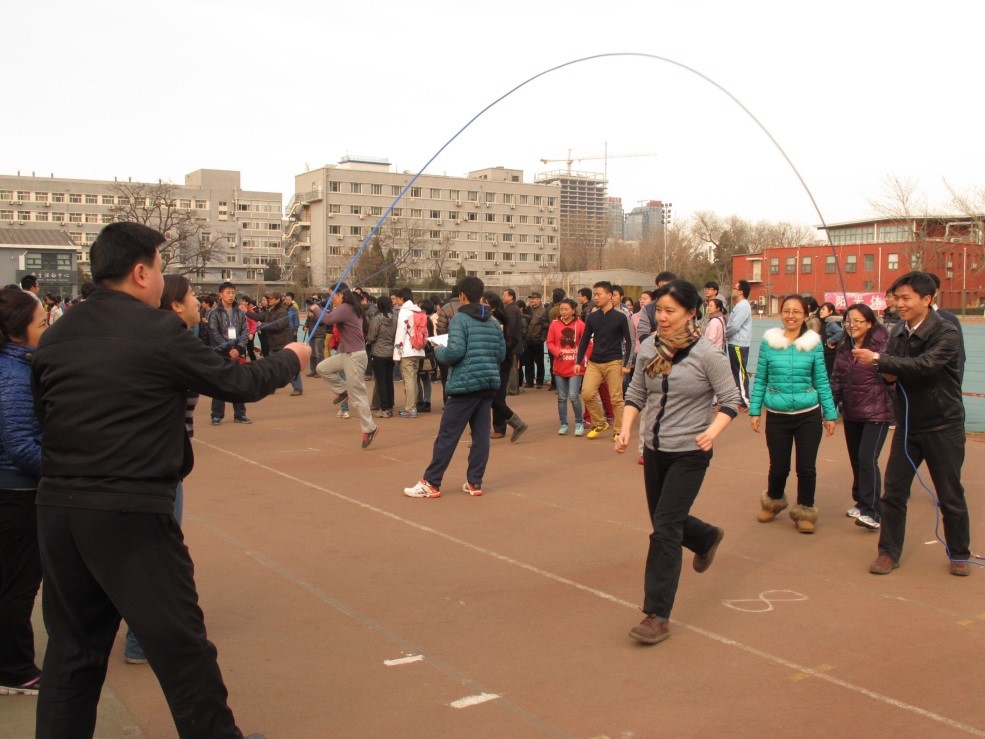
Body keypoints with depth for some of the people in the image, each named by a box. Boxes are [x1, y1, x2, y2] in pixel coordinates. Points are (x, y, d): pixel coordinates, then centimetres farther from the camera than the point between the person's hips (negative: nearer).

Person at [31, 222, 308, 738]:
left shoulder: (56, 334, 7)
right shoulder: (159, 331, -11)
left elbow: (43, 414, 15)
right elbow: (237, 384, -2)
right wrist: (290, 359, 15)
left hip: (57, 508, 7)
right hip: (131, 514, -7)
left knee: (72, 647, 18)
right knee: (180, 647, 7)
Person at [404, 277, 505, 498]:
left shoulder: (460, 319, -8)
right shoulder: (493, 322, 12)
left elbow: (455, 350, -18)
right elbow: (502, 353, 12)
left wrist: (439, 351, 0)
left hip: (466, 383, -6)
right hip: (489, 384, 6)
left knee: (447, 435, -2)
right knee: (481, 435, 8)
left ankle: (431, 483, 1)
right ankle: (474, 482, 11)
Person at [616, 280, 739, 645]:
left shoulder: (706, 353, -14)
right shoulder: (648, 347, -1)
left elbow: (730, 400, -10)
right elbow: (636, 394, 8)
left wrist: (712, 431, -28)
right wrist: (626, 429, -7)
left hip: (689, 453, -6)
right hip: (654, 450, 6)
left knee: (665, 530, -9)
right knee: (665, 521, 20)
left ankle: (657, 616, -1)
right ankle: (707, 538, 54)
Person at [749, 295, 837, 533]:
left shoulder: (814, 343, -1)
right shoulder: (769, 341, -3)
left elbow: (822, 382, 4)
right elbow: (760, 379, 3)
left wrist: (830, 414, 3)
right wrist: (754, 410, 1)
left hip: (808, 415, 0)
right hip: (777, 416, 0)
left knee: (806, 467, 4)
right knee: (779, 467, 6)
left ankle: (805, 511, 24)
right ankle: (773, 502, 35)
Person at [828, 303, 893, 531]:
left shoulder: (882, 345, -11)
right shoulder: (844, 347, 8)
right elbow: (836, 379, 12)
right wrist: (831, 407, 9)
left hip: (876, 413, -6)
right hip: (851, 414, 6)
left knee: (867, 459, -13)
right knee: (856, 460, 13)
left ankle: (871, 513, -11)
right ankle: (861, 502, 28)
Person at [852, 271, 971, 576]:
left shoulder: (946, 334, -16)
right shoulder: (898, 333, 3)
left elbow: (925, 365, -33)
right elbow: (891, 372, 14)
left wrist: (879, 359, -33)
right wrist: (887, 372, -10)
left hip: (943, 427, -5)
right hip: (907, 425, 5)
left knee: (950, 496, 7)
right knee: (893, 491, 3)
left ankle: (959, 554, 25)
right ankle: (889, 552, 15)